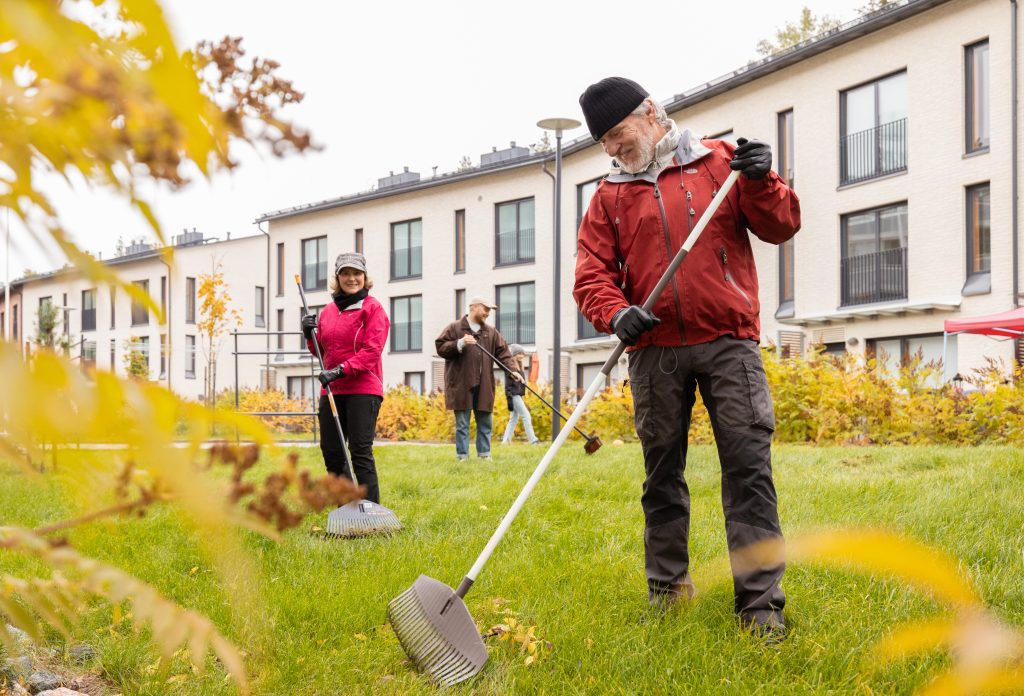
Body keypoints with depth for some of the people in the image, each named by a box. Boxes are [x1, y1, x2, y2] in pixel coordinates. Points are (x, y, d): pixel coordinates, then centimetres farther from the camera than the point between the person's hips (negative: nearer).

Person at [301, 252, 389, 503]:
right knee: (330, 451, 8)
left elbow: (372, 350, -13)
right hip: (331, 391, 7)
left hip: (363, 390, -7)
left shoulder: (372, 308, -4)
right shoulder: (327, 311, 14)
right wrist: (310, 336, 2)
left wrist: (341, 370, -22)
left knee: (360, 450, -10)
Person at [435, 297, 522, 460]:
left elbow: (503, 352, 8)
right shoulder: (454, 328, 3)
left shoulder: (491, 332, 14)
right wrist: (460, 343, -18)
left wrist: (512, 370, -7)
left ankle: (484, 454, 14)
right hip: (461, 384, -4)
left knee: (484, 422, 7)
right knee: (462, 423, 0)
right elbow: (441, 347, -4)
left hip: (483, 386, 4)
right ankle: (463, 456, 4)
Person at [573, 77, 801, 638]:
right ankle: (667, 587, 23)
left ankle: (761, 602, -5)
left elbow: (780, 227, 5)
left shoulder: (721, 162, 5)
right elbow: (591, 274, 4)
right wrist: (616, 313, -15)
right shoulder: (609, 196, 11)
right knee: (662, 474, 9)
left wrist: (760, 181, -13)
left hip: (727, 341, -2)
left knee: (748, 468, -7)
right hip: (654, 350, 3)